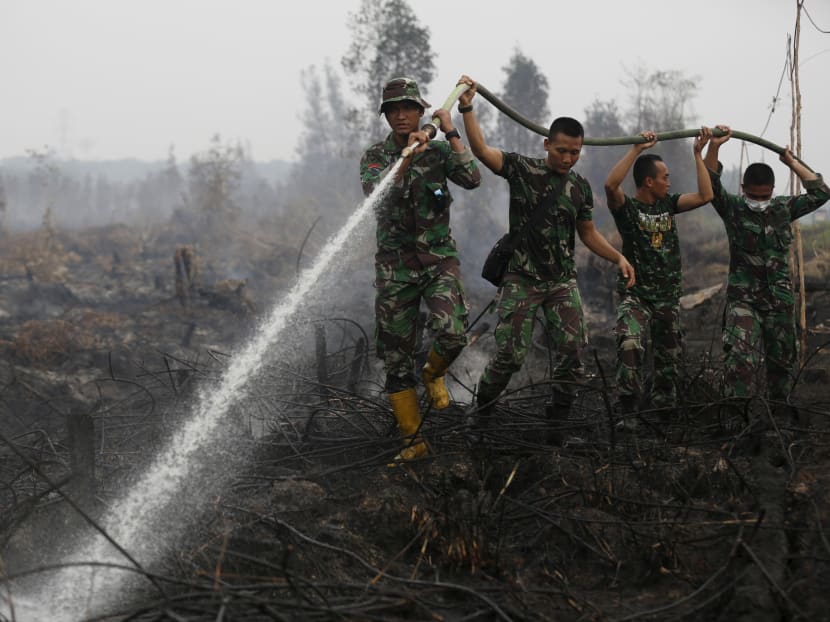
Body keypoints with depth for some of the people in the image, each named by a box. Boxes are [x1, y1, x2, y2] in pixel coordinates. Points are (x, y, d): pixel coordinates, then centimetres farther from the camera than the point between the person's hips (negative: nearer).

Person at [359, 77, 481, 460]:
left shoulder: (439, 150, 4)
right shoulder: (375, 156, 2)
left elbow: (472, 179, -12)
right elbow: (376, 194, -17)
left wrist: (450, 132, -12)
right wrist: (407, 157, -27)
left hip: (439, 259, 0)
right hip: (395, 266, 0)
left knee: (452, 334, -24)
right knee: (397, 358, 0)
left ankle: (433, 374, 12)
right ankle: (412, 440, 12)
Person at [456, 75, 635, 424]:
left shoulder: (580, 187, 8)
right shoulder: (522, 169, -4)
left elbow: (588, 234, 17)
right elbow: (481, 150, -17)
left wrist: (619, 258, 4)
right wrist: (467, 108, -27)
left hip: (562, 280, 4)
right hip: (521, 278, -4)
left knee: (573, 350, -8)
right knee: (510, 355, -8)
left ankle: (560, 415, 11)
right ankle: (480, 411, 15)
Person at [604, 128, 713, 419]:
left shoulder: (668, 204, 10)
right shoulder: (627, 207, -6)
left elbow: (705, 195, 3)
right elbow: (611, 184, -27)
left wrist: (698, 154, 2)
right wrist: (636, 148, -27)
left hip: (668, 297, 6)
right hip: (635, 295, -6)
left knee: (668, 360, 12)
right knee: (630, 346, -29)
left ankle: (663, 413, 27)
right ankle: (628, 413, -25)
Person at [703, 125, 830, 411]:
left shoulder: (784, 208, 8)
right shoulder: (732, 208, -1)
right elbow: (710, 185, -16)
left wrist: (792, 163, 8)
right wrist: (713, 147, -28)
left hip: (780, 299, 4)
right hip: (743, 298, -4)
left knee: (782, 360, 12)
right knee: (741, 358, -19)